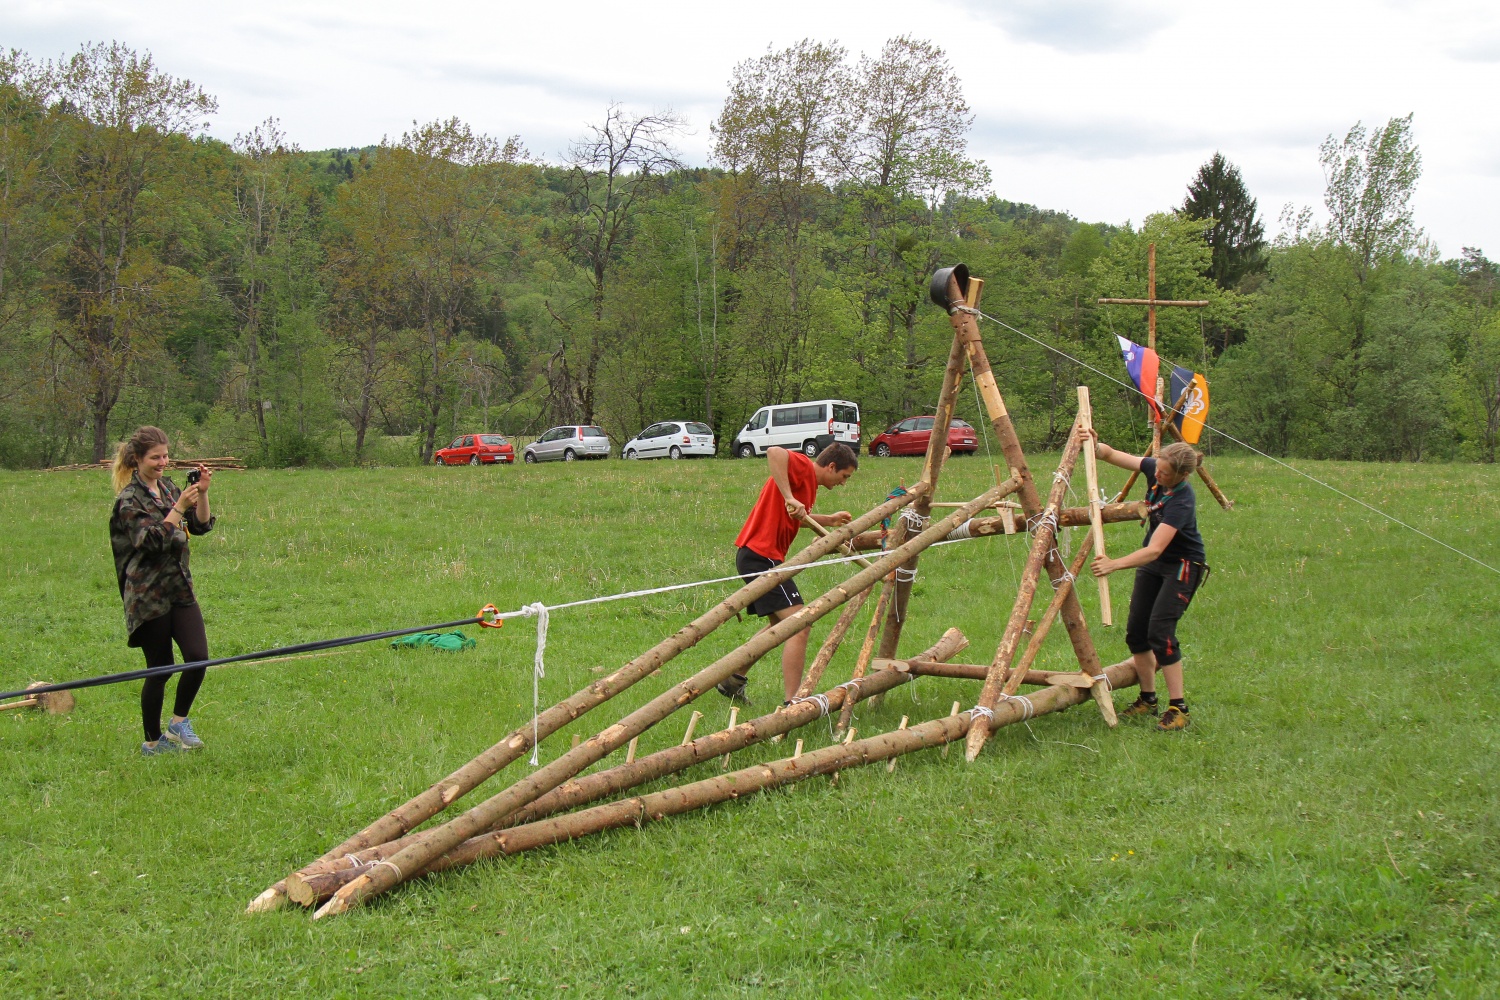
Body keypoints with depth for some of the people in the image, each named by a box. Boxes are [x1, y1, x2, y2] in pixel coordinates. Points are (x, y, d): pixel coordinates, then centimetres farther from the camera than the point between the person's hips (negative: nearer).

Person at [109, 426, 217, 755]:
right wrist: (180, 507, -23)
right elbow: (154, 541, -20)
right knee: (160, 669, 0)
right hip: (148, 595, -6)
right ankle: (153, 741, 16)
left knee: (198, 656, -8)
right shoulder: (129, 500, -9)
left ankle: (178, 724, 12)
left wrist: (202, 494, -8)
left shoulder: (169, 488, 11)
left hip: (180, 590, 6)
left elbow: (202, 526, 6)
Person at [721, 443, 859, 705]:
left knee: (780, 625, 26)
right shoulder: (803, 467, -10)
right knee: (799, 625, -17)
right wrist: (789, 497, -34)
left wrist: (829, 520, 32)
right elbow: (774, 453, -32)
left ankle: (734, 680, 36)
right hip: (761, 556, -11)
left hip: (755, 556, 11)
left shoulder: (808, 481, 20)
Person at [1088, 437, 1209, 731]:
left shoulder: (1181, 500, -31)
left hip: (1181, 567, -8)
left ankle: (1178, 709, -11)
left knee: (1160, 631, -18)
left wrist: (1115, 564, -47)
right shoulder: (1152, 469, -11)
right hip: (1153, 565, 8)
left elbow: (1155, 550, -38)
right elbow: (1112, 456, -1)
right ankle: (1148, 699, 21)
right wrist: (1095, 447, -23)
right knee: (1136, 631, 6)